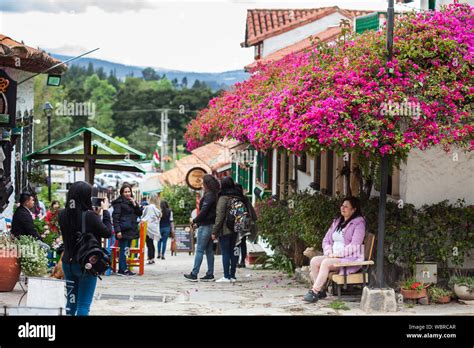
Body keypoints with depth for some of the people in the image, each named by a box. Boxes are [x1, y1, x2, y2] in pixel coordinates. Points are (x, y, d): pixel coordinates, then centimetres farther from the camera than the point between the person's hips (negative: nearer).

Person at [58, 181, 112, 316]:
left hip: (68, 263, 5)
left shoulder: (63, 214, -5)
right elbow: (107, 233, -9)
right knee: (84, 305, 2)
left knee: (71, 302, 15)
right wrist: (105, 211, 1)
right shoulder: (89, 216, -22)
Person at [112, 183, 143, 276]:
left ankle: (124, 269, 14)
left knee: (126, 249, 10)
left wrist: (135, 205, -4)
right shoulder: (119, 202, -6)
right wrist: (118, 230, -18)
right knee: (124, 250, -8)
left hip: (131, 230, 7)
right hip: (124, 230, -7)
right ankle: (122, 269, -6)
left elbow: (140, 213, 13)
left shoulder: (132, 201, 16)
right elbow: (116, 217, -11)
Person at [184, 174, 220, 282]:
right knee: (209, 250, 10)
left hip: (205, 226, -9)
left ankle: (194, 274, -6)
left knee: (199, 250, -7)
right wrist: (198, 222, 11)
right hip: (211, 225, 9)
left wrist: (194, 220, -6)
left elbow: (204, 211, -19)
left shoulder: (209, 196, -14)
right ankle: (210, 274, 12)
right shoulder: (213, 195, 14)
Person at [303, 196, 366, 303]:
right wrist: (329, 253, -1)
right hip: (333, 257, 7)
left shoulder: (358, 223, -4)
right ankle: (320, 291, -18)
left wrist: (337, 254, -18)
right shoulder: (337, 222, 19)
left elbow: (354, 246, -15)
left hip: (351, 259, -7)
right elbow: (326, 240, 19)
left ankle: (314, 292, -30)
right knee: (314, 261, -18)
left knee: (326, 263, -30)